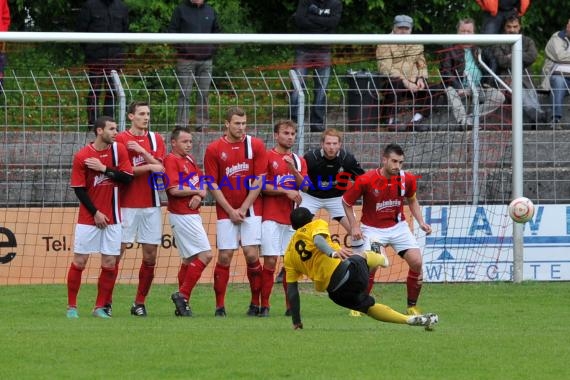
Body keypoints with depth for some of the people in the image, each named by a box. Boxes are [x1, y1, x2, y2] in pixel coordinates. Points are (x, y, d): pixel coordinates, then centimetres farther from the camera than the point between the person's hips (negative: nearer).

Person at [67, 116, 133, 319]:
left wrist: (104, 169, -15)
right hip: (88, 217, -3)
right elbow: (78, 189, -6)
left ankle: (100, 307, 10)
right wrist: (95, 213, -10)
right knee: (79, 261, -2)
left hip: (112, 218, 3)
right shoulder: (82, 156, -7)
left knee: (109, 263, 0)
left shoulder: (119, 150, 1)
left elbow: (127, 177, -5)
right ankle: (71, 307, 6)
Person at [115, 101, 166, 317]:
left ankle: (140, 303, 10)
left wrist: (142, 151, -11)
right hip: (128, 204, -4)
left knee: (150, 255, 3)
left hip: (151, 204, 4)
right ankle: (106, 301, 1)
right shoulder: (121, 140, -1)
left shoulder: (155, 139, 12)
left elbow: (160, 167, -1)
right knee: (118, 251, -6)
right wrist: (149, 167, -10)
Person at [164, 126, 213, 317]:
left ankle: (182, 303, 18)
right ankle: (183, 295, -9)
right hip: (181, 215, -9)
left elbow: (203, 185, 15)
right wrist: (198, 192, -8)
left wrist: (198, 196, -7)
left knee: (189, 259, 13)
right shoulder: (171, 160, -11)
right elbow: (174, 189, -21)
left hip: (193, 214, 9)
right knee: (205, 255, -13)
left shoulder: (190, 159, 15)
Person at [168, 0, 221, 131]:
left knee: (204, 93, 7)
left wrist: (213, 47, 6)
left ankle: (202, 124, 13)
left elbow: (216, 31, 21)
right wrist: (181, 46, -12)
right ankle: (182, 125, -3)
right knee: (185, 94, -4)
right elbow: (172, 31, -1)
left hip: (206, 60, 4)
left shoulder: (210, 11, 11)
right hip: (186, 60, -4)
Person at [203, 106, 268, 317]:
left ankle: (256, 303, 3)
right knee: (224, 257, -3)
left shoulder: (256, 146, 0)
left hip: (250, 209, 0)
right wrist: (230, 211, -7)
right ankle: (219, 306, 2)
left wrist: (244, 208, -7)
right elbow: (213, 185, 0)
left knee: (252, 255, -8)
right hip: (226, 211, 0)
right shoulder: (214, 149, -1)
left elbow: (259, 181, -1)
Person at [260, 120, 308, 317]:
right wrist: (286, 192, -10)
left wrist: (293, 169, -13)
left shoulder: (299, 161, 15)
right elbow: (262, 186, -7)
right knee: (270, 262, -9)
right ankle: (264, 306, -6)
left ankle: (291, 306, 10)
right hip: (271, 217, -5)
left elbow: (304, 186, 3)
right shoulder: (267, 157, 0)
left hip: (292, 218, 5)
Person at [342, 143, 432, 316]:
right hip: (372, 229, -3)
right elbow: (346, 202, -3)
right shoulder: (365, 180, -18)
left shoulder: (407, 179, -8)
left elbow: (412, 200, 14)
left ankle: (412, 306, 4)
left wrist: (421, 222, 3)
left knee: (416, 262, -11)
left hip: (398, 227, 3)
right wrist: (354, 226, -10)